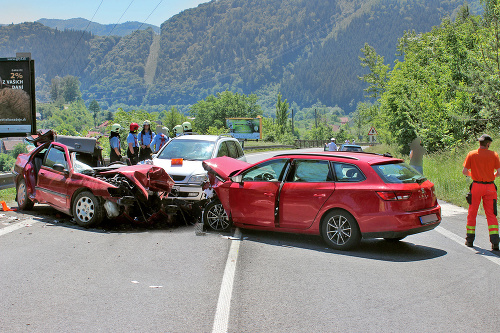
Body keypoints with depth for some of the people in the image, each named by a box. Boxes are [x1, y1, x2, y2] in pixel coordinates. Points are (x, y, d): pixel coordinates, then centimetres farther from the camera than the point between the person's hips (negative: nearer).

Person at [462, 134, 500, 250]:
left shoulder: (471, 154, -2)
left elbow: (464, 171, -3)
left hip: (476, 186, 0)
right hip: (490, 187, 0)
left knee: (472, 213, 12)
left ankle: (470, 240, 18)